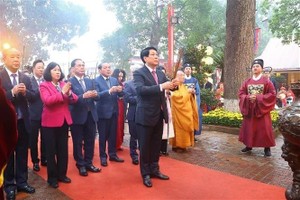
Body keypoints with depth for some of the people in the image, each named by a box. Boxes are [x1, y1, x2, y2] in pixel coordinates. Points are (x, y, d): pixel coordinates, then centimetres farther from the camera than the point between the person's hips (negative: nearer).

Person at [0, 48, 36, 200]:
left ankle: (21, 182, 29)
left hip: (23, 122, 4)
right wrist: (13, 92, -26)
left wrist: (25, 92, -17)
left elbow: (33, 97, 1)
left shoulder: (25, 78, 5)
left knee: (22, 154, 14)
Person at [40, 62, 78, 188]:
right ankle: (52, 177, 19)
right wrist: (62, 93, -27)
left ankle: (62, 174, 26)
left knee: (63, 149, 12)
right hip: (50, 122, -4)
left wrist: (69, 94, -19)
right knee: (51, 150, 6)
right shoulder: (44, 85, -5)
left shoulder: (64, 84, 8)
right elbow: (47, 100, -22)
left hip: (64, 120, 5)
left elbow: (74, 100, 1)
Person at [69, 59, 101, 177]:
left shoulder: (90, 81, 12)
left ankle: (88, 163, 28)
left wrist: (95, 95, -15)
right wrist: (83, 96, -29)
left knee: (90, 141, 12)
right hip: (77, 116, -5)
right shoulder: (69, 82, -6)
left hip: (90, 115, 5)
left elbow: (96, 98, 8)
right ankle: (80, 165, 24)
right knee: (78, 142, 9)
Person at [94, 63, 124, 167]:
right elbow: (96, 95, -21)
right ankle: (103, 156, 20)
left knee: (113, 135, 14)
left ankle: (113, 154, 27)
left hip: (113, 111, 5)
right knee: (103, 136, 7)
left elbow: (120, 95, 5)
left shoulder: (114, 80, 8)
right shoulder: (96, 81, -8)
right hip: (103, 112, -5)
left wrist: (120, 90, -18)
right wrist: (109, 91, -32)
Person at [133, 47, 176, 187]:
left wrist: (174, 85, -15)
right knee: (145, 146, 7)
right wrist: (161, 87, -33)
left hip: (159, 114, 7)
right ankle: (145, 174, 22)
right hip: (146, 115, -6)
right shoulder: (138, 73, -10)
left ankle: (154, 169, 34)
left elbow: (168, 86, 8)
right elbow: (140, 89, -26)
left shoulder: (160, 74, 11)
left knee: (156, 145, 17)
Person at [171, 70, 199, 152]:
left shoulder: (183, 86, 17)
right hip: (178, 111, -8)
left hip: (186, 110, 8)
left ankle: (182, 145, 18)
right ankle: (176, 145, 4)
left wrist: (192, 93, -1)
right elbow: (176, 96, -24)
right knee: (178, 128, -5)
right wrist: (187, 91, -20)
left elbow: (187, 97, 19)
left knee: (185, 127, 9)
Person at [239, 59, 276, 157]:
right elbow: (241, 93, 6)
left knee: (264, 128, 0)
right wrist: (248, 97, -14)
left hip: (262, 108, -3)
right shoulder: (247, 82, 7)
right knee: (249, 128, 8)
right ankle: (249, 146, 21)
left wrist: (259, 97, -18)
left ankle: (267, 148, 12)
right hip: (249, 109, 4)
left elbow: (272, 94, -9)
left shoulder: (266, 81, -4)